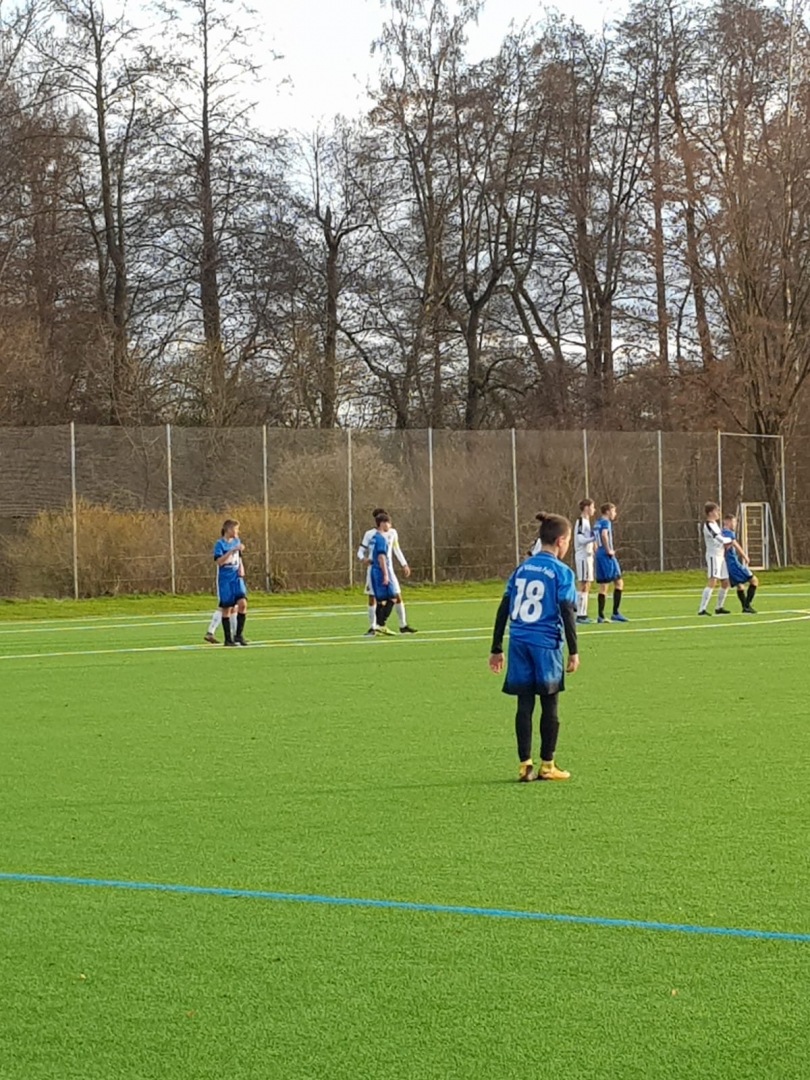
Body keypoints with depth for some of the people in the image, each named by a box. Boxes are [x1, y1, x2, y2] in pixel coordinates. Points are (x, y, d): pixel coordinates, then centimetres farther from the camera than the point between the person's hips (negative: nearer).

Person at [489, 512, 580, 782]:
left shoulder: (522, 568, 11)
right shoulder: (561, 572, -5)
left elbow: (504, 609, 11)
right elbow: (567, 613, -10)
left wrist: (496, 649, 16)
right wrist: (573, 651, -5)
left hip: (519, 643, 4)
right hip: (546, 644, -4)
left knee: (524, 704, 6)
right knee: (550, 705, 6)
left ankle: (525, 764, 6)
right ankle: (547, 765, 10)